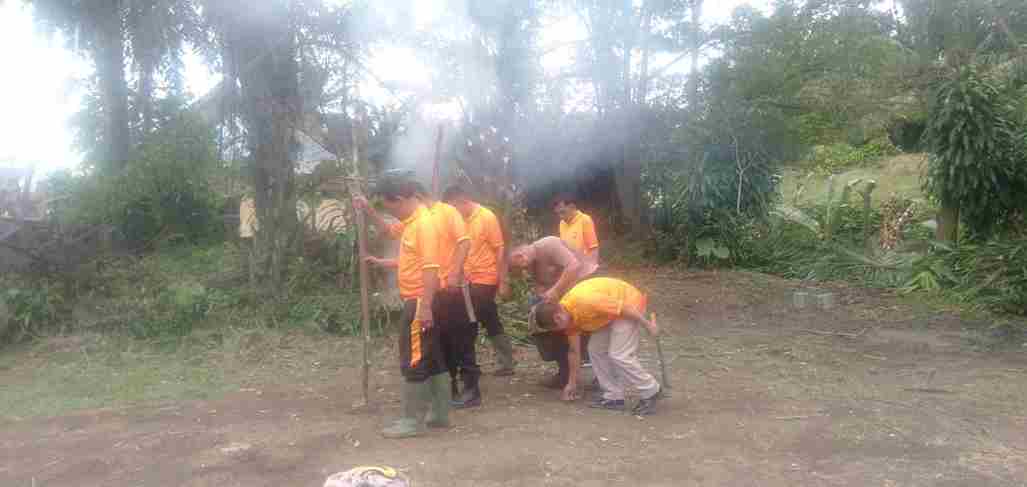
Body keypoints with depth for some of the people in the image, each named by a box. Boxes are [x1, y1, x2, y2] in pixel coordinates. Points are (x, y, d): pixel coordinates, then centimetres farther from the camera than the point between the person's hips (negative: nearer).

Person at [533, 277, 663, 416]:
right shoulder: (568, 315, -3)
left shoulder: (584, 302, -33)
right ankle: (614, 396, 12)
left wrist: (647, 324, -18)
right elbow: (574, 351, 8)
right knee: (595, 350, 6)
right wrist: (572, 383, 14)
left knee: (619, 355, -13)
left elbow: (624, 307, -28)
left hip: (630, 303, -9)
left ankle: (650, 393, 4)